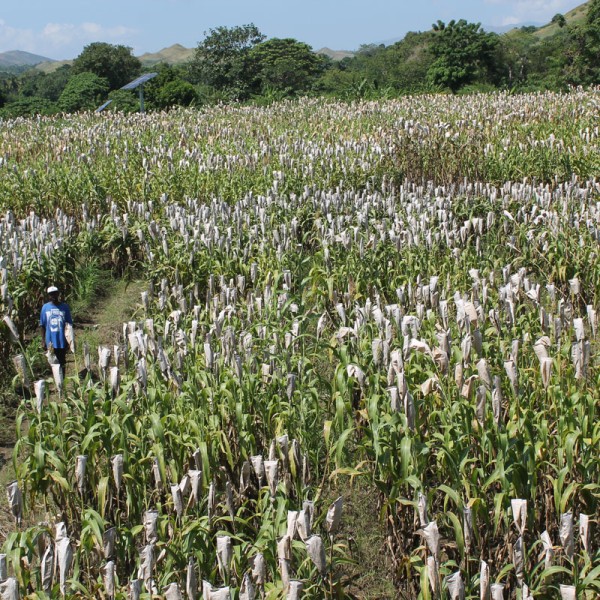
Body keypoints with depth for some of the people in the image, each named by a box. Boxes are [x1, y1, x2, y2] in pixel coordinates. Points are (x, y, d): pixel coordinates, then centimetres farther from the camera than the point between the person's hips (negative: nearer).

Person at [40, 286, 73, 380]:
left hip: (62, 341, -1)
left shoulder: (65, 307, -2)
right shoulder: (45, 307, -1)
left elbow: (69, 325, 3)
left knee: (62, 363, 9)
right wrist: (43, 341, 1)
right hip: (50, 341, 1)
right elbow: (43, 325, 4)